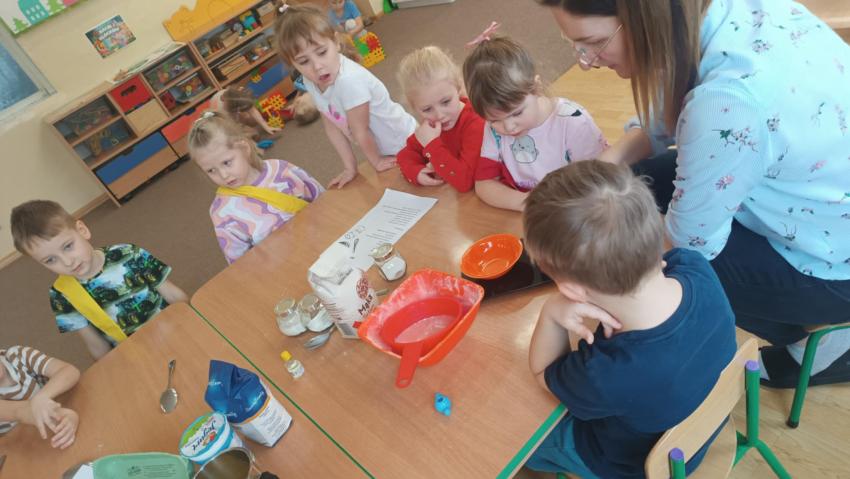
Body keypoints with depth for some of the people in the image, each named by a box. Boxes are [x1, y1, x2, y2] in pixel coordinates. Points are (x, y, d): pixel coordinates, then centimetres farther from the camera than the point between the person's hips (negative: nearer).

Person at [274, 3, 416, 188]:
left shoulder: (349, 81, -37)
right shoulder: (310, 81, -13)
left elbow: (360, 132, -24)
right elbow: (332, 127, -4)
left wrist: (376, 160, -10)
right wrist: (350, 167, -1)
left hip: (404, 144, -7)